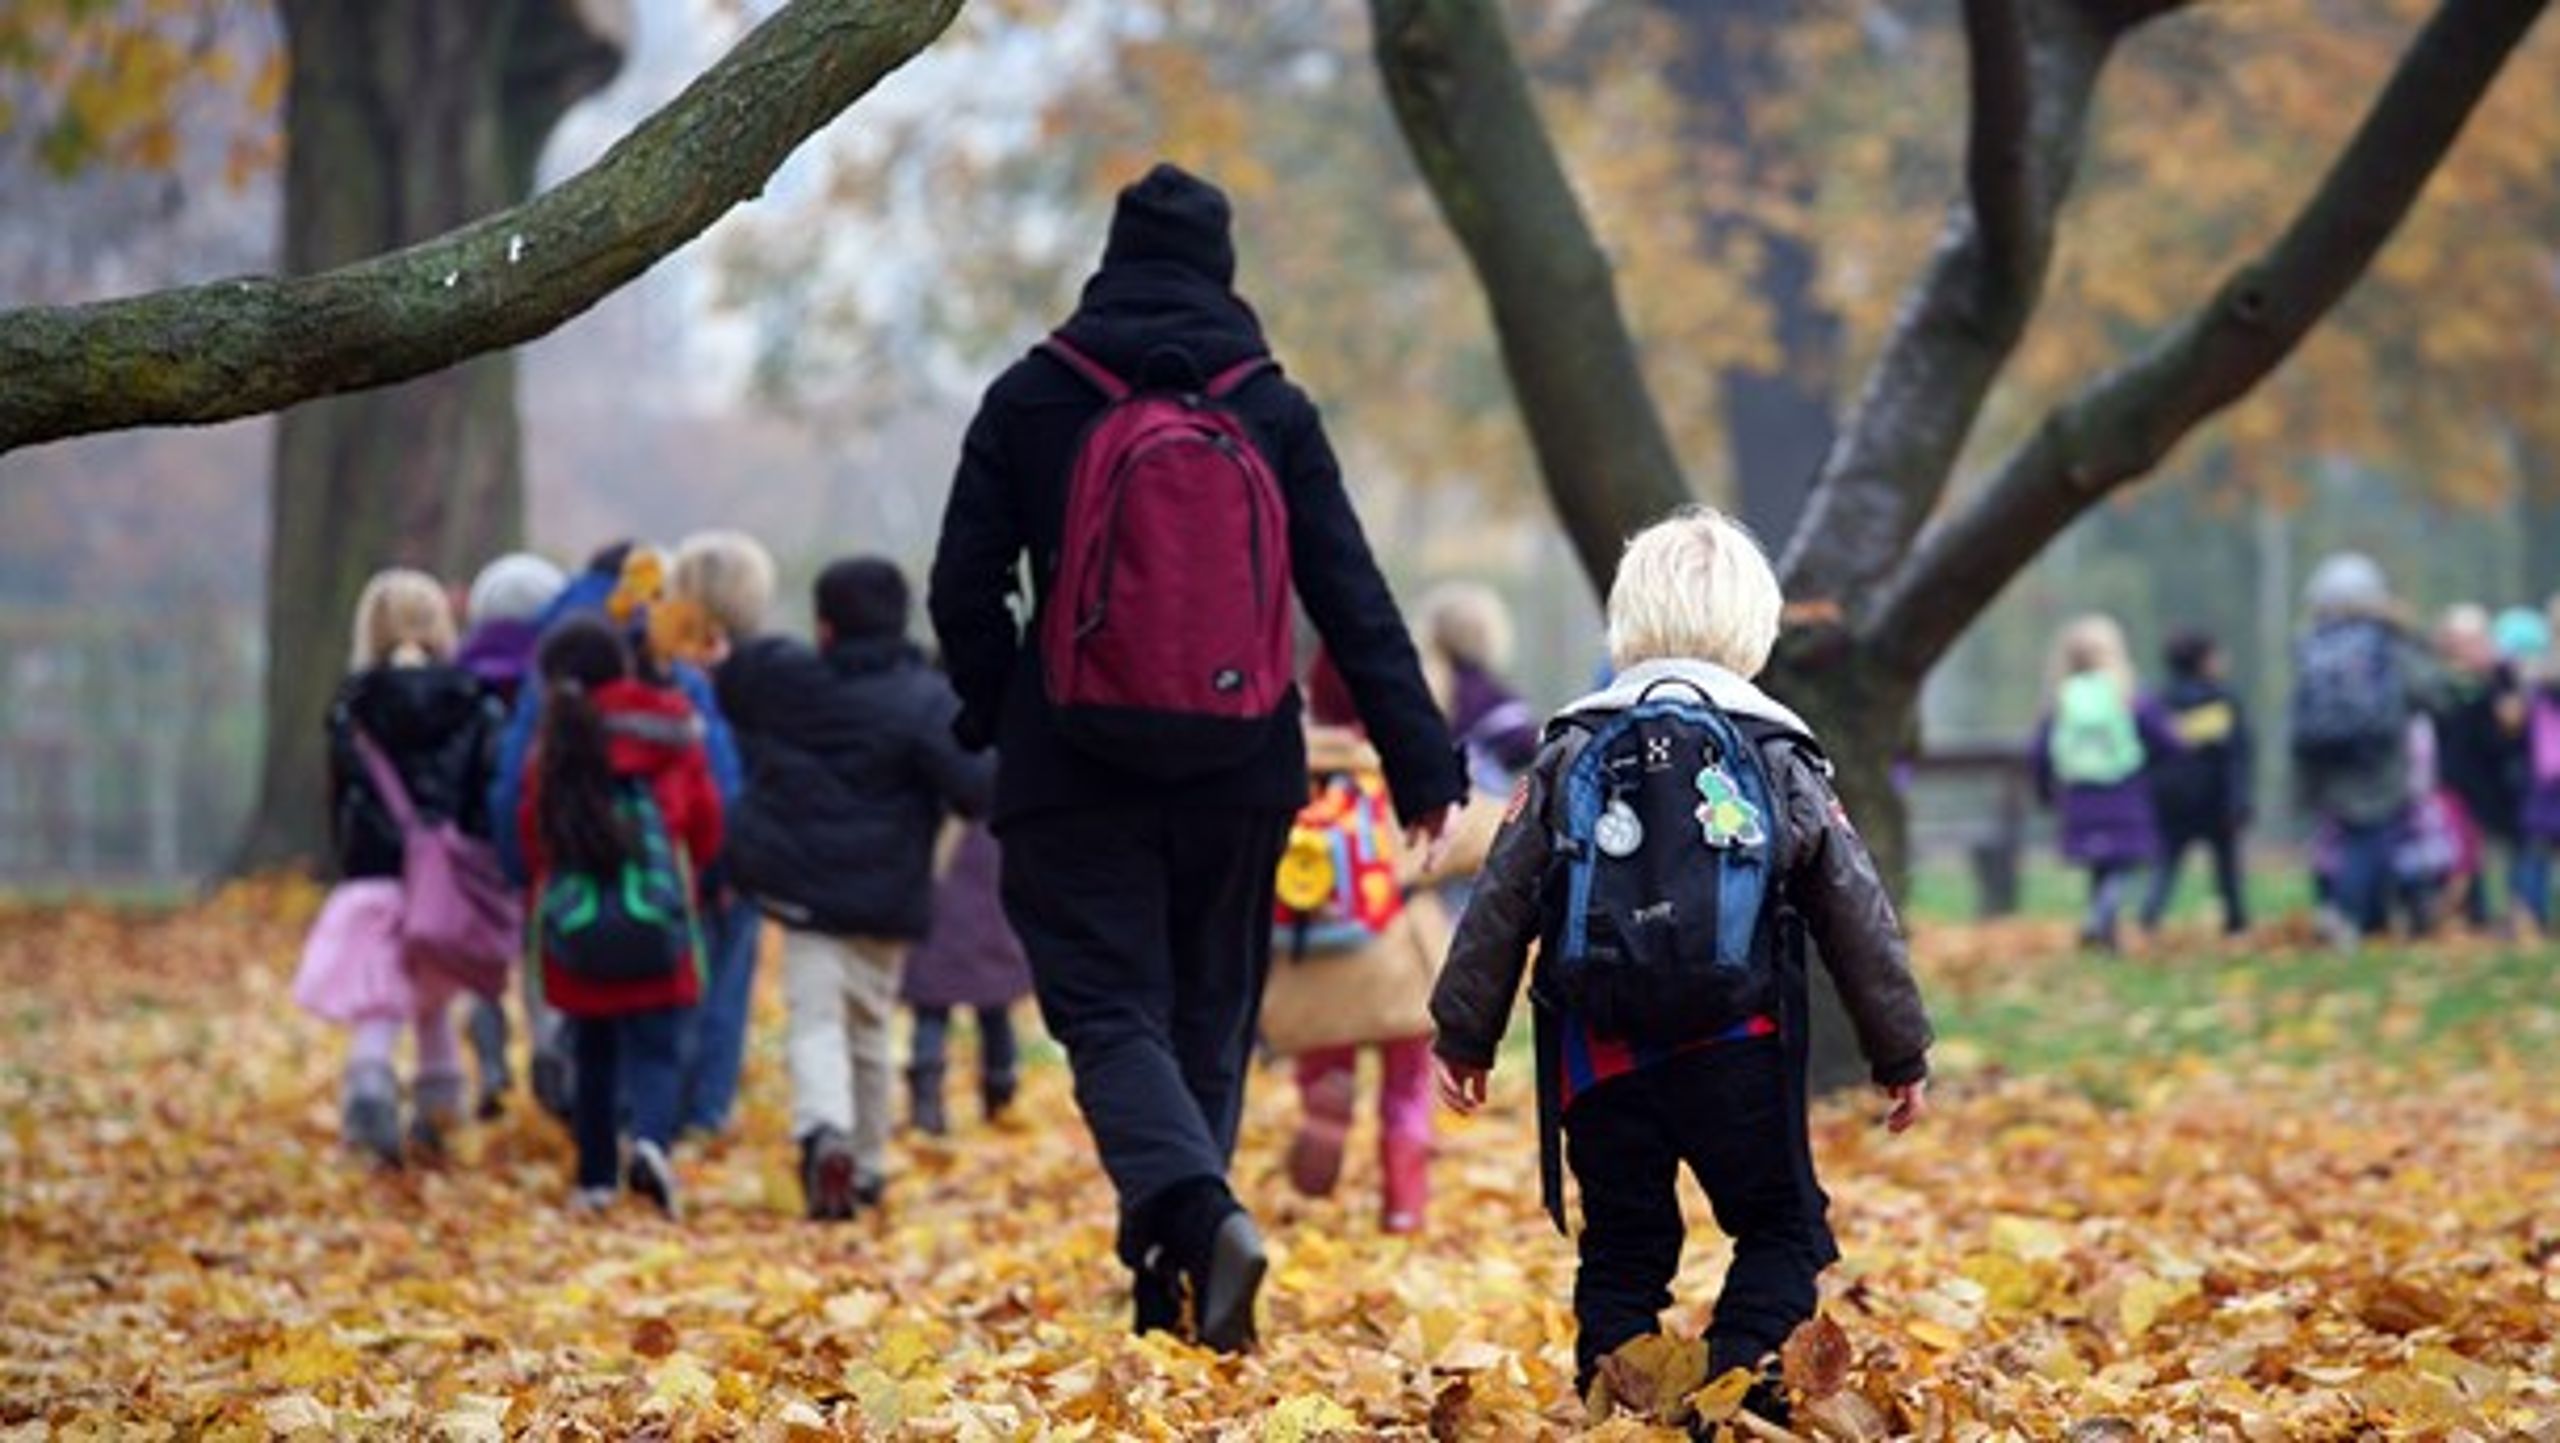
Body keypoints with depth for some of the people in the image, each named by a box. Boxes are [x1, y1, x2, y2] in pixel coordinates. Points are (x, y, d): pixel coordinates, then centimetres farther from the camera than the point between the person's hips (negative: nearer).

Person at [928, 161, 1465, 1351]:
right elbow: (1353, 598, 0)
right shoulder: (1273, 411, 1)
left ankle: (1200, 1216, -28)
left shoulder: (1029, 401, -2)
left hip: (1077, 770, -2)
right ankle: (1170, 1283, 15)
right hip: (1239, 771, 2)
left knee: (1111, 1014, -3)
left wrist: (996, 712, 17)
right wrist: (1420, 759, 2)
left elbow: (964, 589, 0)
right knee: (1207, 1018, 14)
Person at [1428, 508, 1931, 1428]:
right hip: (1738, 1057, -1)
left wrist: (1463, 1034, 15)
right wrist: (1901, 1054, 18)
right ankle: (1738, 1390, -9)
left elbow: (1500, 904, 7)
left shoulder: (1570, 755, 8)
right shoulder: (1782, 763, 7)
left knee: (1623, 1247, 12)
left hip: (1600, 1062, 2)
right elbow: (1859, 919, 10)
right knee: (1781, 1232, 9)